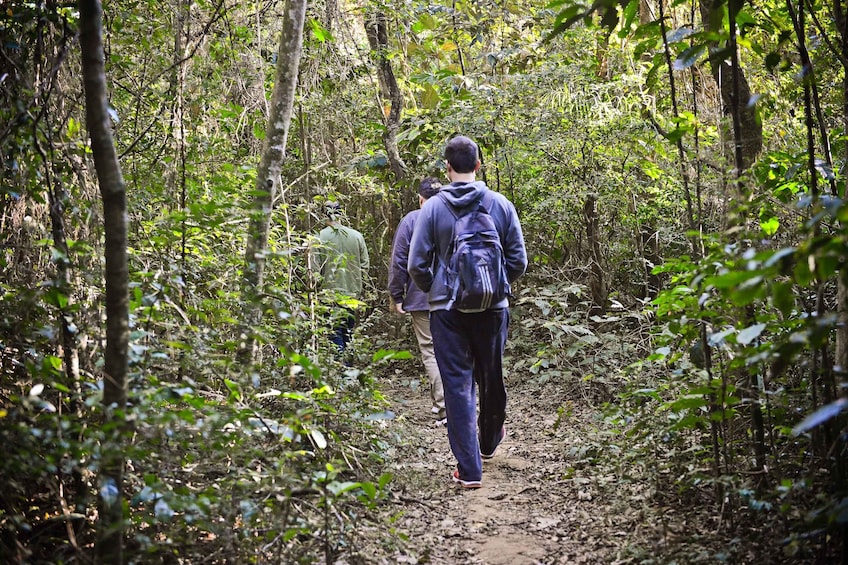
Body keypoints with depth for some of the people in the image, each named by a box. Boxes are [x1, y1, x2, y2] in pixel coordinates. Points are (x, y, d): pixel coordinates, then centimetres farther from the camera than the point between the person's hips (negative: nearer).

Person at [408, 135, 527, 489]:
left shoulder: (433, 208, -6)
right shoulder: (500, 205, -2)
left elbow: (417, 265, -6)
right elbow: (518, 261, 0)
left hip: (447, 310, -2)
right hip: (492, 307, 2)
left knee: (457, 384, 2)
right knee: (492, 377, 19)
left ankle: (469, 468, 0)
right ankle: (489, 441, 42)